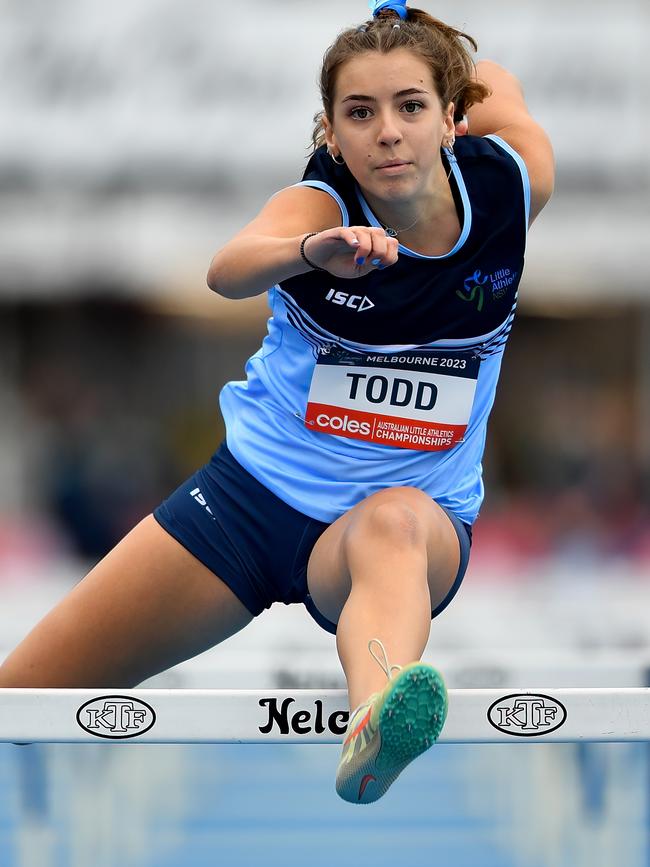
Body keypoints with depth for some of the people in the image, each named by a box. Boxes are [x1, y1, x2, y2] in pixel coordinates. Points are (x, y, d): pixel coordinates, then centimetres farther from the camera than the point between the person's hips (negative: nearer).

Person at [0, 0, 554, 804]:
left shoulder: (509, 181, -13)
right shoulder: (321, 204, -18)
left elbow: (490, 81, 12)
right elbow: (228, 268, -44)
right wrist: (308, 250, -63)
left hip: (417, 512, -1)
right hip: (257, 487, 1)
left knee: (390, 525, -42)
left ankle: (374, 734, -73)